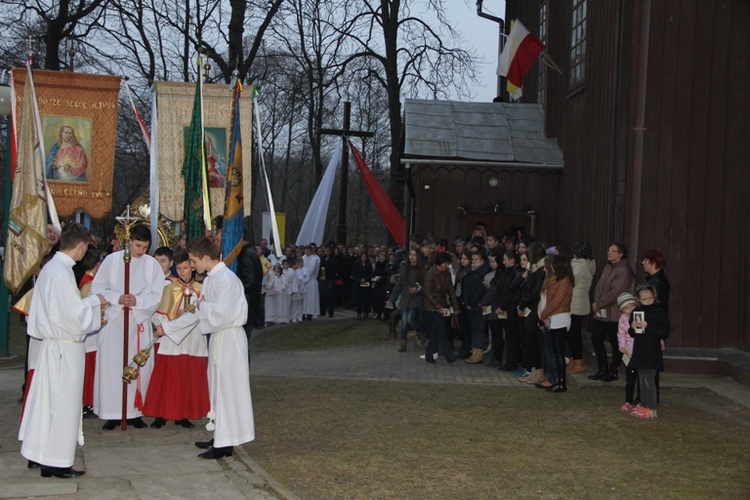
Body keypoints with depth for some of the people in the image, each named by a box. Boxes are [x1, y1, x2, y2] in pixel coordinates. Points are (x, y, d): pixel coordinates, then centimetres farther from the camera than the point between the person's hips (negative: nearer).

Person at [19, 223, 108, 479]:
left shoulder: (51, 267, 9)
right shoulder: (62, 273, -22)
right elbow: (76, 314, -22)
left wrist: (90, 303, 11)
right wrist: (94, 301, -5)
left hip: (52, 344, 10)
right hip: (65, 347, -10)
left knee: (46, 399, 17)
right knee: (62, 403, 0)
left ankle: (37, 453, 27)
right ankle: (55, 462, 8)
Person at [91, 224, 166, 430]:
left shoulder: (152, 264, 1)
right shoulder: (112, 260, -1)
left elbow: (157, 295, -1)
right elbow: (97, 287, 0)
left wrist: (137, 300, -17)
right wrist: (116, 298, -16)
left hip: (140, 322, 1)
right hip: (114, 320, -1)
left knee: (139, 366, 3)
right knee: (112, 365, -2)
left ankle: (135, 411, 13)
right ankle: (112, 413, 5)